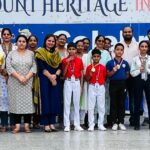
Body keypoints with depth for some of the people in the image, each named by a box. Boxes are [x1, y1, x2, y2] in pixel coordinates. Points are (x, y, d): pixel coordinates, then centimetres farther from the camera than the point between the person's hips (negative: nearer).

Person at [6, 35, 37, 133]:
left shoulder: (31, 53, 8)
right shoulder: (11, 54, 7)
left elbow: (34, 67, -1)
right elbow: (9, 67, -4)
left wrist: (26, 78, -14)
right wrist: (19, 77, -15)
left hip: (28, 82, 0)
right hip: (15, 83, 0)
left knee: (28, 102, -3)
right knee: (16, 102, -2)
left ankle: (27, 125, 0)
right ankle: (17, 126, 1)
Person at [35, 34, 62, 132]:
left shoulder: (56, 53, 16)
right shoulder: (40, 52, 2)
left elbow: (60, 66, 8)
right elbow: (41, 67, -7)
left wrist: (55, 75, -10)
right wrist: (50, 77, -12)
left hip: (56, 79, 4)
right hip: (44, 79, -4)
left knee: (55, 100, 1)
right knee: (46, 100, -6)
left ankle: (52, 123, 6)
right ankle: (46, 124, -4)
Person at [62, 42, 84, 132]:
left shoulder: (79, 60, 3)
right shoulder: (65, 60, 1)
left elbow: (81, 74, 6)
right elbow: (63, 74, -6)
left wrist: (81, 86, 2)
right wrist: (67, 63, -15)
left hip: (76, 82, 1)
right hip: (68, 82, -1)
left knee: (77, 103, 5)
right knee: (67, 103, -1)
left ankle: (77, 124, 11)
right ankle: (67, 125, 2)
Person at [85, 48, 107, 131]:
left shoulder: (103, 67, 5)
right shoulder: (89, 67, 3)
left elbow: (105, 77, 13)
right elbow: (87, 79, 4)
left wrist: (102, 83, 0)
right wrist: (90, 75, -12)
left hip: (101, 87, 1)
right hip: (92, 87, -1)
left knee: (101, 106, 3)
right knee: (91, 106, -2)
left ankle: (100, 124, 10)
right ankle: (91, 125, 3)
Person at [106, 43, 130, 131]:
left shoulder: (125, 63, 6)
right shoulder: (110, 63, -1)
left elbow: (127, 75, 13)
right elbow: (108, 75, -1)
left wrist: (123, 78, -2)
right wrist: (114, 70, -15)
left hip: (122, 84, 2)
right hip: (113, 84, -2)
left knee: (122, 103, 6)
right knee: (113, 103, 3)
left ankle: (121, 122, 14)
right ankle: (114, 122, 10)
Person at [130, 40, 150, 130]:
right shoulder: (135, 59, 4)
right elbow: (132, 73, -1)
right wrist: (140, 70, -14)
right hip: (138, 81, 0)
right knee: (137, 102, 3)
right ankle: (137, 123, 11)